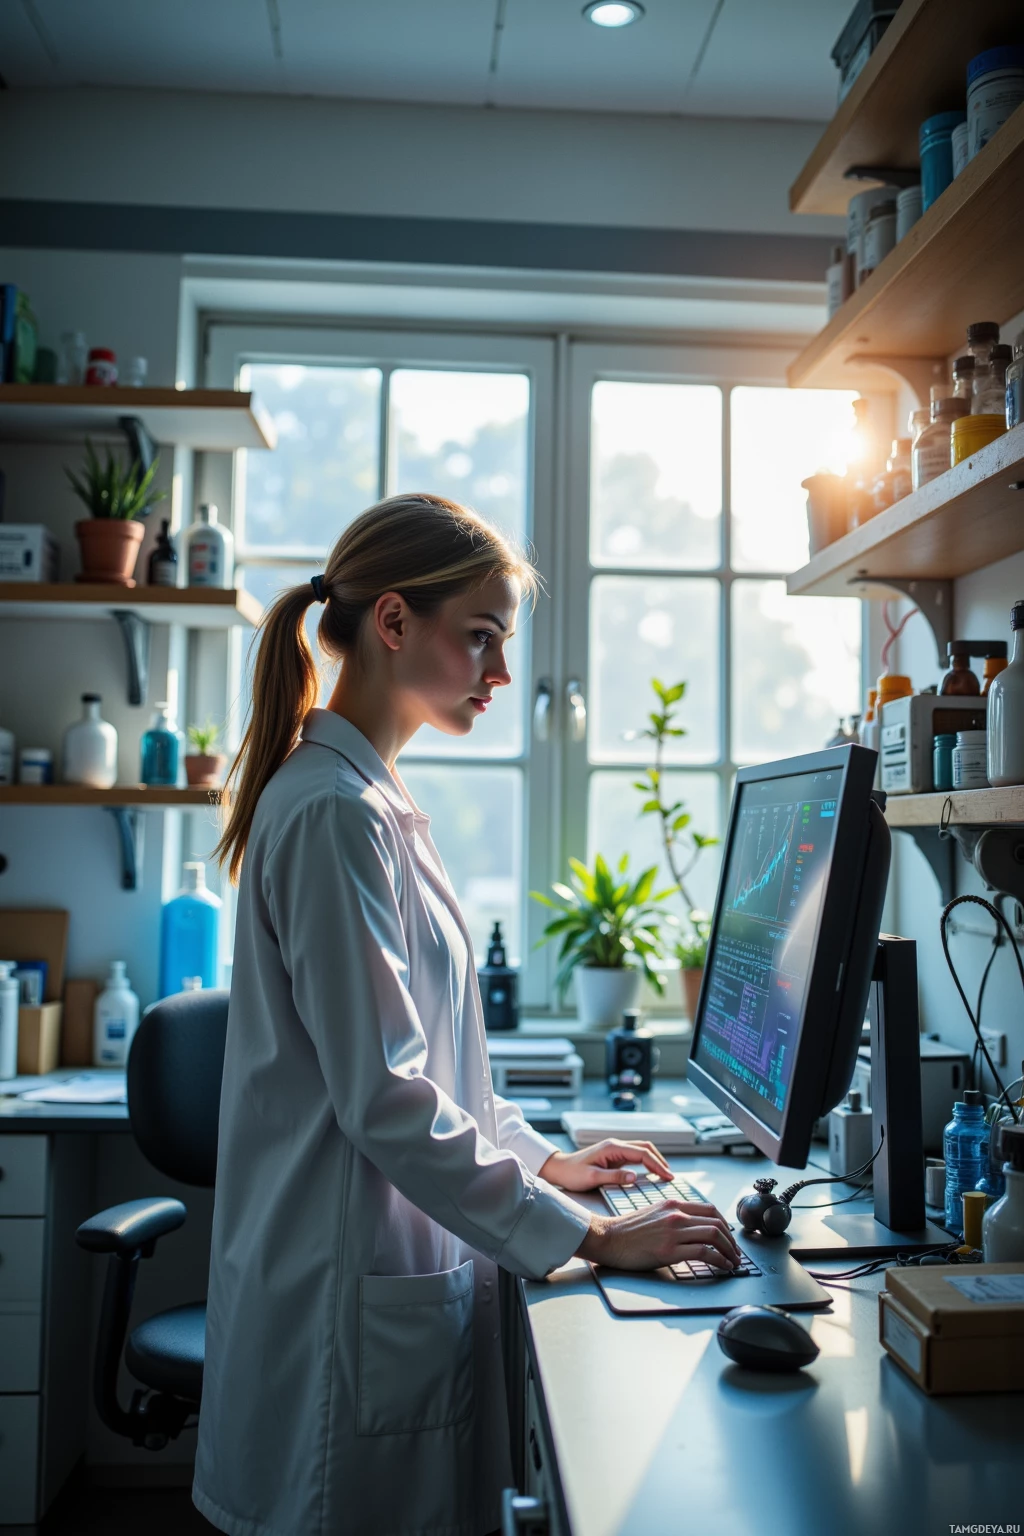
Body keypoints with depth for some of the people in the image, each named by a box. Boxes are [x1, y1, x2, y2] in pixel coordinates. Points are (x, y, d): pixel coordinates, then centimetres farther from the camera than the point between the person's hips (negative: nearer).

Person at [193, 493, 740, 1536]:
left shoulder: (372, 800, 11)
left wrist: (538, 1158, 14)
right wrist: (590, 1237, -19)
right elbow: (384, 1098, -23)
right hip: (355, 1293, -9)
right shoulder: (334, 813, -20)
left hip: (396, 1268, 9)